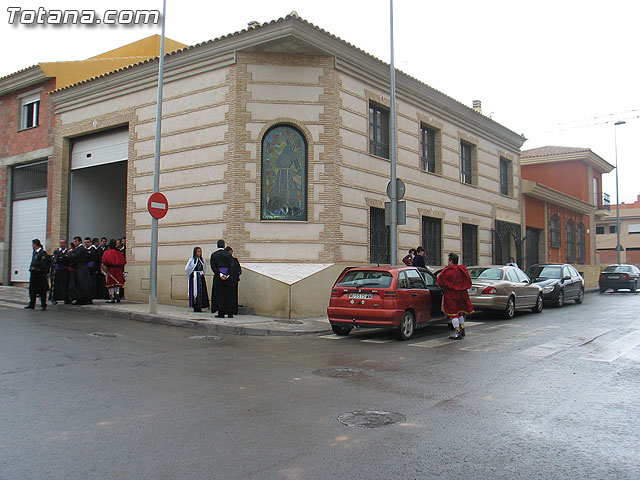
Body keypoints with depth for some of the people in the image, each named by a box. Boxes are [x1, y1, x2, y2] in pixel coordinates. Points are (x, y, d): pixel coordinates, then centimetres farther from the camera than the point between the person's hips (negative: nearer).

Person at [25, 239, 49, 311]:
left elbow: (43, 264, -16)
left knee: (42, 290, -2)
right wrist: (31, 268, 12)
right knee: (32, 289, 11)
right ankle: (32, 305, 18)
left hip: (40, 274, -9)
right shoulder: (34, 252, 15)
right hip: (33, 274, 9)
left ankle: (43, 305, 3)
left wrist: (38, 270, -16)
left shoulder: (42, 253, -11)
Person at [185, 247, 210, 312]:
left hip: (201, 277, 4)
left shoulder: (203, 260, 10)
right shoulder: (192, 260, -3)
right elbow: (186, 269, -2)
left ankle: (199, 306, 7)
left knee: (201, 291, 1)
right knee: (195, 291, -4)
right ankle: (195, 307, 1)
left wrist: (202, 273, 8)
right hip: (194, 277, -4)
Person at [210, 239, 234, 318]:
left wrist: (220, 275, -10)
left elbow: (213, 266, -7)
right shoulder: (228, 254, 0)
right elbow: (231, 266, -7)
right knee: (228, 295, 7)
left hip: (217, 278, 0)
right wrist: (227, 275, -9)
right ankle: (229, 313, 7)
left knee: (219, 295, 5)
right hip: (228, 278, 0)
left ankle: (221, 313, 2)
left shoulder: (213, 255, 1)